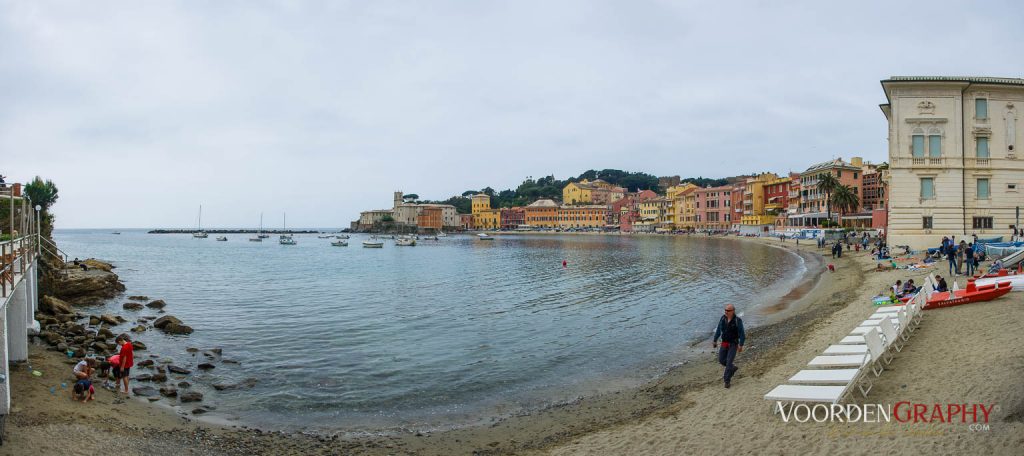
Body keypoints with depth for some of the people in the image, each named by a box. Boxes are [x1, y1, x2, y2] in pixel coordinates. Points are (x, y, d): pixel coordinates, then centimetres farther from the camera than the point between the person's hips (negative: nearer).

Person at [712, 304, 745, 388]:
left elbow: (742, 334, -15)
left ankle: (727, 380, 0)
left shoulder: (738, 320, -17)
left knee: (729, 361, -11)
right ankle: (733, 368, 37)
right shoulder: (723, 318, -3)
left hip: (733, 344, -5)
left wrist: (741, 345, -19)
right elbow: (718, 330, 7)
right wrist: (715, 341, 9)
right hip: (724, 343, 5)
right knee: (721, 360, 10)